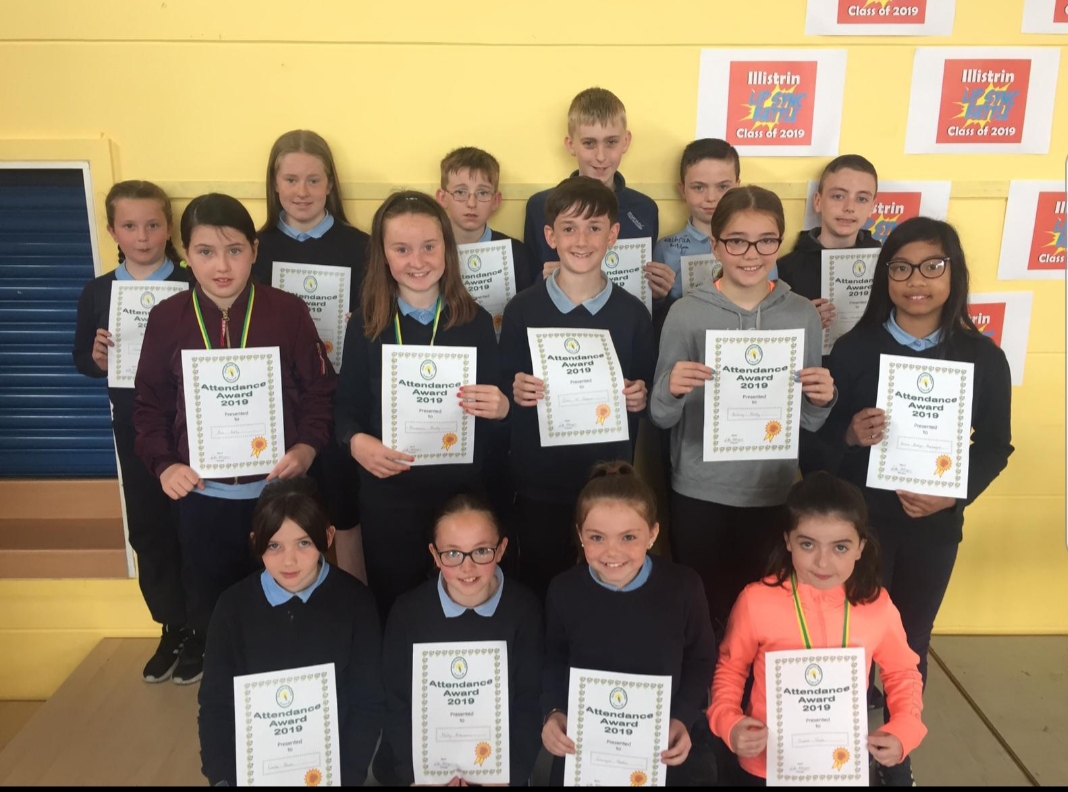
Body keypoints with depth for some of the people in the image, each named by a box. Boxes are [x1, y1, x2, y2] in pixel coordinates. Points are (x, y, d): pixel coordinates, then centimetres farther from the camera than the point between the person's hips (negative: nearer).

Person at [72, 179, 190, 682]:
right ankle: (173, 627, 28)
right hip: (133, 429, 4)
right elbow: (81, 360, 10)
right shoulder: (96, 292, 5)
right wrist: (97, 359, -11)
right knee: (147, 529, 11)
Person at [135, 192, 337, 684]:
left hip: (277, 487, -1)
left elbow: (320, 390, -3)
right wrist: (163, 463, -10)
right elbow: (150, 404, 3)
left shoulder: (288, 311, -7)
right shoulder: (167, 318, -3)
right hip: (202, 493, 2)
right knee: (207, 598, 18)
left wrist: (307, 447, -17)